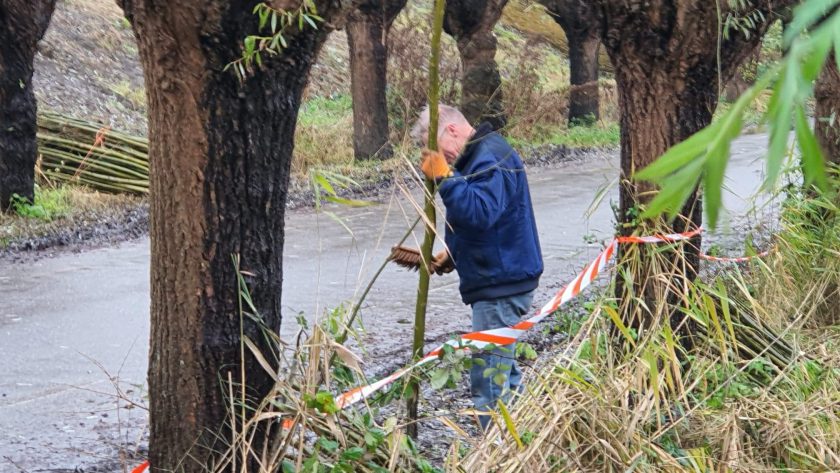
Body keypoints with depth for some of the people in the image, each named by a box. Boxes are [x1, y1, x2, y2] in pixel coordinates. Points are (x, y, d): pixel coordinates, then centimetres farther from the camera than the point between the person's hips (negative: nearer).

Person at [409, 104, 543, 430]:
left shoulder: (491, 158, -17)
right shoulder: (478, 156, 17)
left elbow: (481, 212, -32)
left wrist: (445, 177, -27)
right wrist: (453, 255, 15)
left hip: (501, 285, -12)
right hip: (499, 280, 12)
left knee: (489, 379, -9)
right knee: (502, 371, 19)